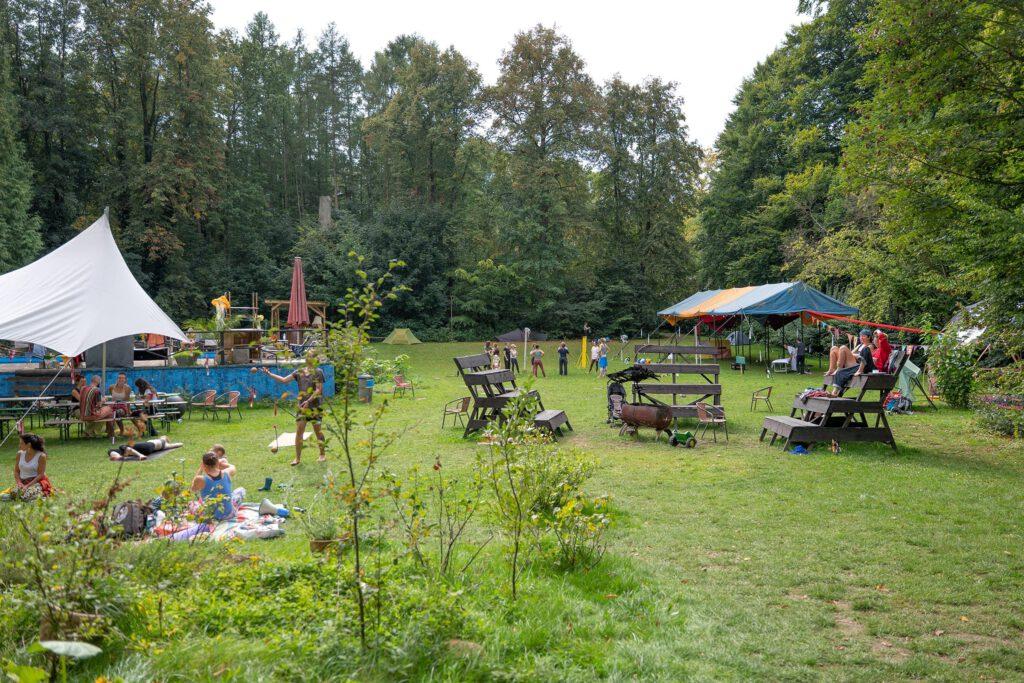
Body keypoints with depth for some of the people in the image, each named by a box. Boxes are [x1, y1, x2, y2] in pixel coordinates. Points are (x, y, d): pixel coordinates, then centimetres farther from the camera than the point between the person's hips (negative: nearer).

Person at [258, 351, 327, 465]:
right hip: (301, 406, 4)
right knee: (299, 431, -1)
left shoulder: (318, 372, -5)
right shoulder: (300, 372, 8)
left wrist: (308, 401, -20)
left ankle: (322, 454, 20)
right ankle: (297, 458, 4)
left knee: (318, 430, 5)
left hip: (314, 406, -4)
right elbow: (284, 380, 9)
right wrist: (268, 373, 3)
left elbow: (319, 390, -11)